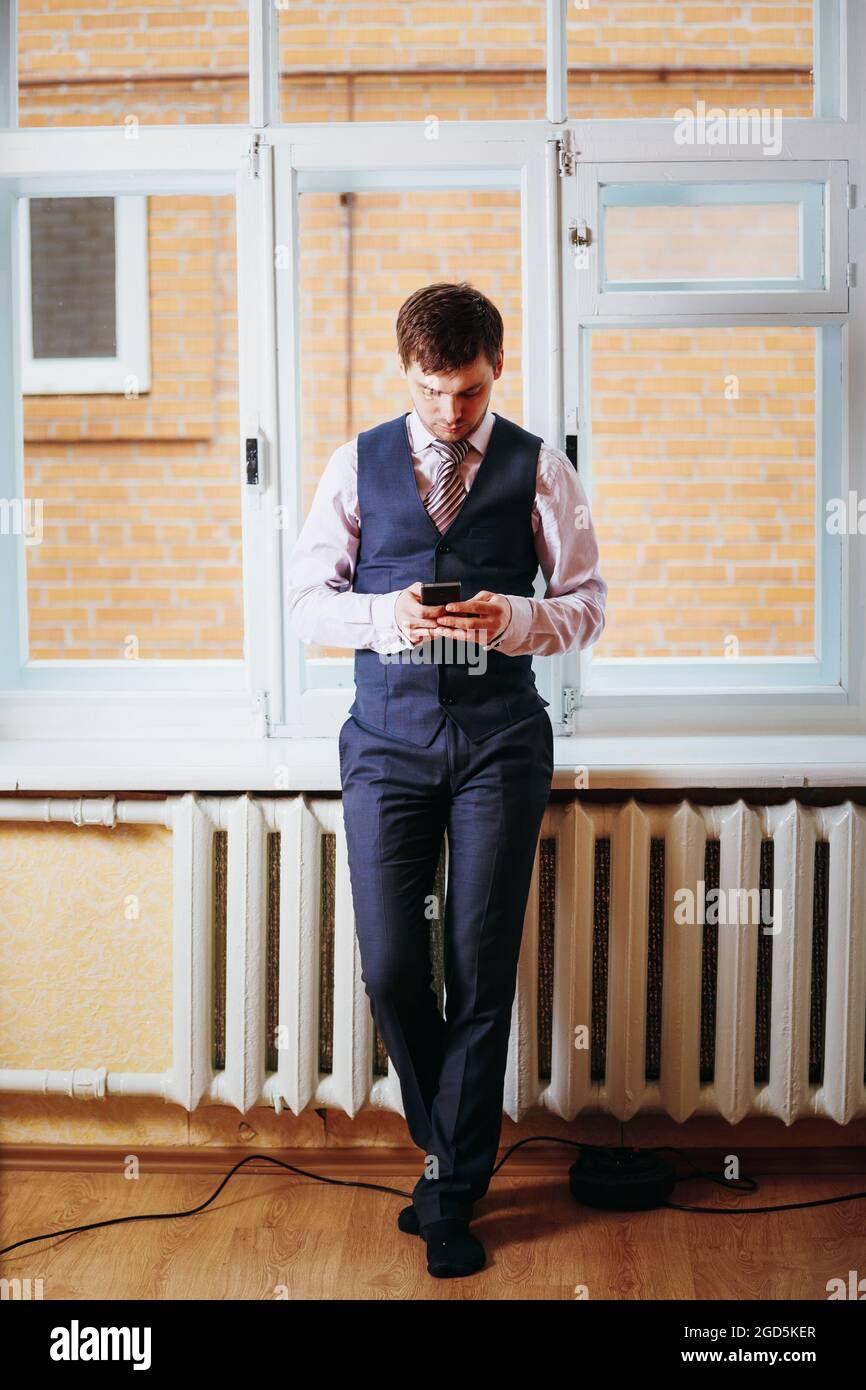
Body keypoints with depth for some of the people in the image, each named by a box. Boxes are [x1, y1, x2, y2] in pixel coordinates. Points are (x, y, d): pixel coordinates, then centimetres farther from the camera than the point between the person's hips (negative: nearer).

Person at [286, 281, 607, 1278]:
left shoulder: (538, 469, 4)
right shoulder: (358, 465, 7)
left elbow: (586, 605, 4)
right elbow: (306, 599, 5)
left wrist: (515, 618, -17)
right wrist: (383, 613, -15)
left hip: (499, 737, -1)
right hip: (386, 736, 1)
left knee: (482, 972, 1)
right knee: (390, 969, -2)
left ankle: (450, 1197, 18)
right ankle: (452, 1149, 26)